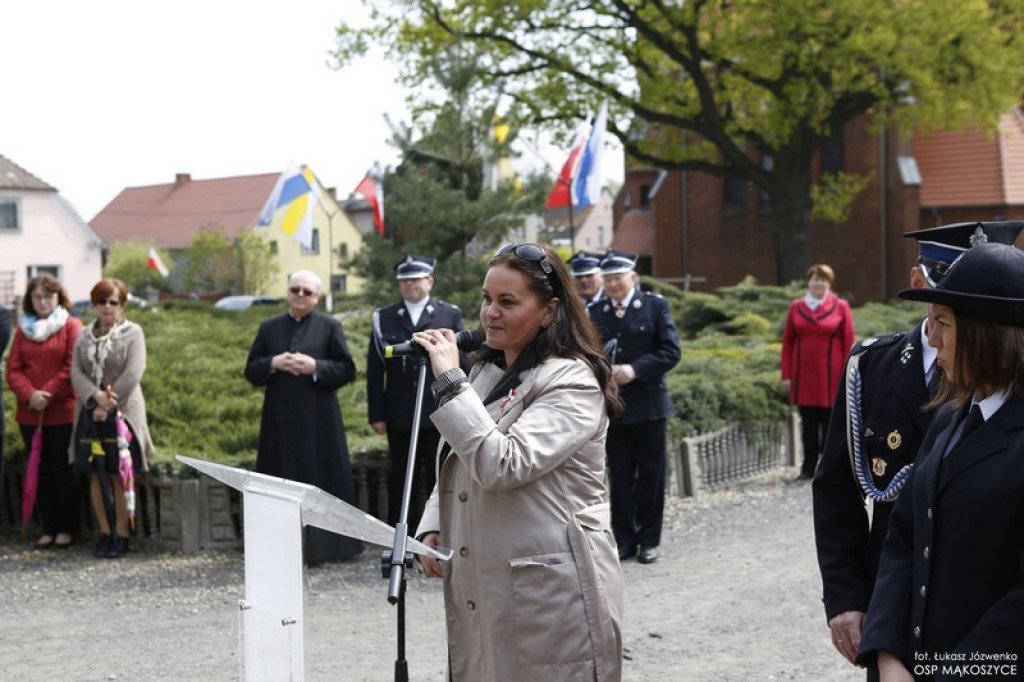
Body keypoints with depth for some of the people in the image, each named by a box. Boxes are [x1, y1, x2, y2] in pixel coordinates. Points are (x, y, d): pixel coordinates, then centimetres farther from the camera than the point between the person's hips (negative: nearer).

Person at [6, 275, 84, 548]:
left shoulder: (71, 326, -1)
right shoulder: (23, 329, 13)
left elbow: (73, 368, -9)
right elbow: (13, 369, 6)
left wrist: (48, 395, -14)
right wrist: (30, 395, -11)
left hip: (62, 412, -4)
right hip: (29, 413, 4)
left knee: (63, 471, 0)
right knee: (41, 472, 6)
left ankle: (67, 529, 7)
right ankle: (48, 528, 12)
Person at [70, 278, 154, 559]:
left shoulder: (133, 332, -1)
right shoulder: (85, 335, 11)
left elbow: (133, 373, -11)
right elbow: (76, 372, 3)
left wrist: (108, 406, -14)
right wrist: (96, 396, -15)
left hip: (122, 413, -4)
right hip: (90, 414, 4)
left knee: (119, 475, -2)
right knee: (95, 475, 5)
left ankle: (121, 535, 4)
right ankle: (105, 533, 14)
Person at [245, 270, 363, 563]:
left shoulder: (330, 327, 5)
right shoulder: (269, 328, 13)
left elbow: (347, 370, -1)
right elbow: (251, 371, 10)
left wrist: (315, 367, -14)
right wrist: (273, 363, -9)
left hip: (318, 419, -2)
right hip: (280, 419, 2)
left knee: (320, 481, -1)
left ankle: (320, 547, 4)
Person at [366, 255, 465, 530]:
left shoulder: (450, 315, 6)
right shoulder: (384, 318, 8)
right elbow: (374, 370, 5)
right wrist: (376, 414, -1)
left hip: (440, 415, -1)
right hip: (399, 417, 1)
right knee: (401, 482, 7)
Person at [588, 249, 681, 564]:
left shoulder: (656, 307, 0)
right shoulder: (595, 313, 8)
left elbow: (670, 351, -7)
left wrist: (635, 369, -18)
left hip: (648, 404, -2)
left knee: (650, 474, 6)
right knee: (620, 476, 6)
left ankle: (649, 539, 16)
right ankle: (624, 539, 15)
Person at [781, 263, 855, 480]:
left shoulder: (841, 307, 1)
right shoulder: (796, 307, 6)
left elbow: (849, 344, 0)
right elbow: (787, 342, 7)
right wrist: (786, 375, 2)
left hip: (830, 376, -2)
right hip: (803, 375, 2)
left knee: (830, 422, 2)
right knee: (808, 424, 6)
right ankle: (808, 468, 12)